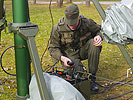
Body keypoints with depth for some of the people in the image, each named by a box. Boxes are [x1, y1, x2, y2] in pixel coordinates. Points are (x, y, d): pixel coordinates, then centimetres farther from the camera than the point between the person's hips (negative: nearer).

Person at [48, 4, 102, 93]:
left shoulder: (87, 22, -18)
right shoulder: (58, 28, -21)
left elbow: (98, 30, 4)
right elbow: (53, 48, -11)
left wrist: (99, 36, -21)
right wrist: (62, 58, -29)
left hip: (83, 50, 2)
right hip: (70, 54, -2)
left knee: (94, 43, -30)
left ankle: (92, 77, -19)